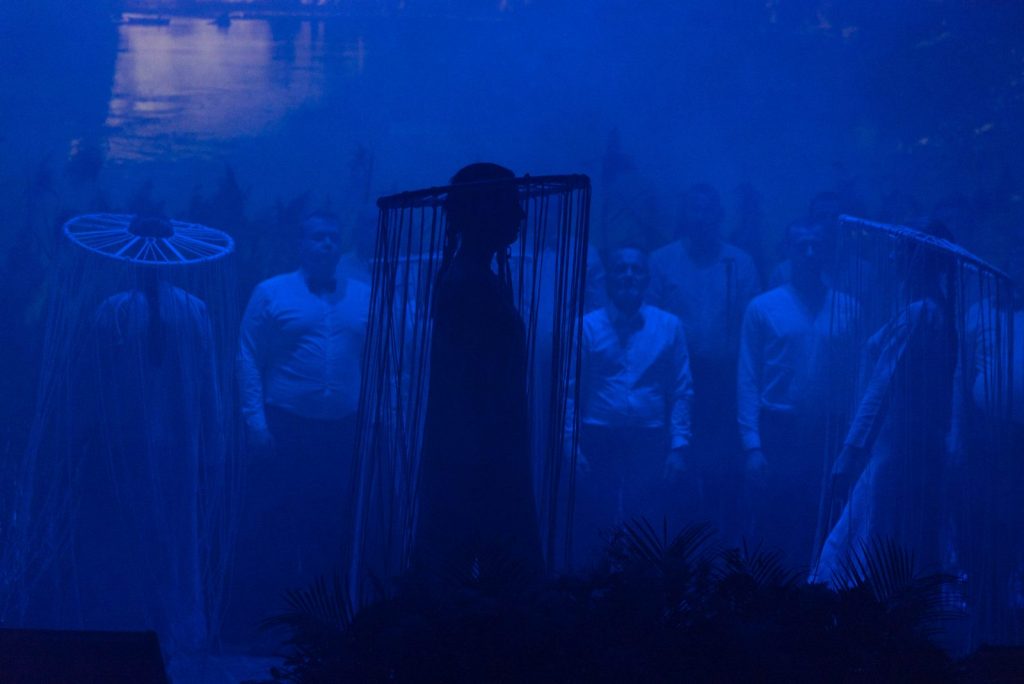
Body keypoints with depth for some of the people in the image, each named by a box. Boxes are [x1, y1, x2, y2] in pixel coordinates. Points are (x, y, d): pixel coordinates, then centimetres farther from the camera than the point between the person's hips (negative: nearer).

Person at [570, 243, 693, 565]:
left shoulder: (669, 327, 9)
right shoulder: (588, 327, 6)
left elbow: (682, 391, 6)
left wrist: (679, 447, -3)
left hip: (651, 444, 0)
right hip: (598, 443, 0)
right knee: (593, 535, -2)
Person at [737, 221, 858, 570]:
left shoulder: (847, 308, 6)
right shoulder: (763, 307, 3)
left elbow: (856, 373, 4)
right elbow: (747, 380, 1)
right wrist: (752, 445, -8)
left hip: (828, 435, 1)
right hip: (778, 432, -1)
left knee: (819, 532, 1)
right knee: (771, 531, 0)